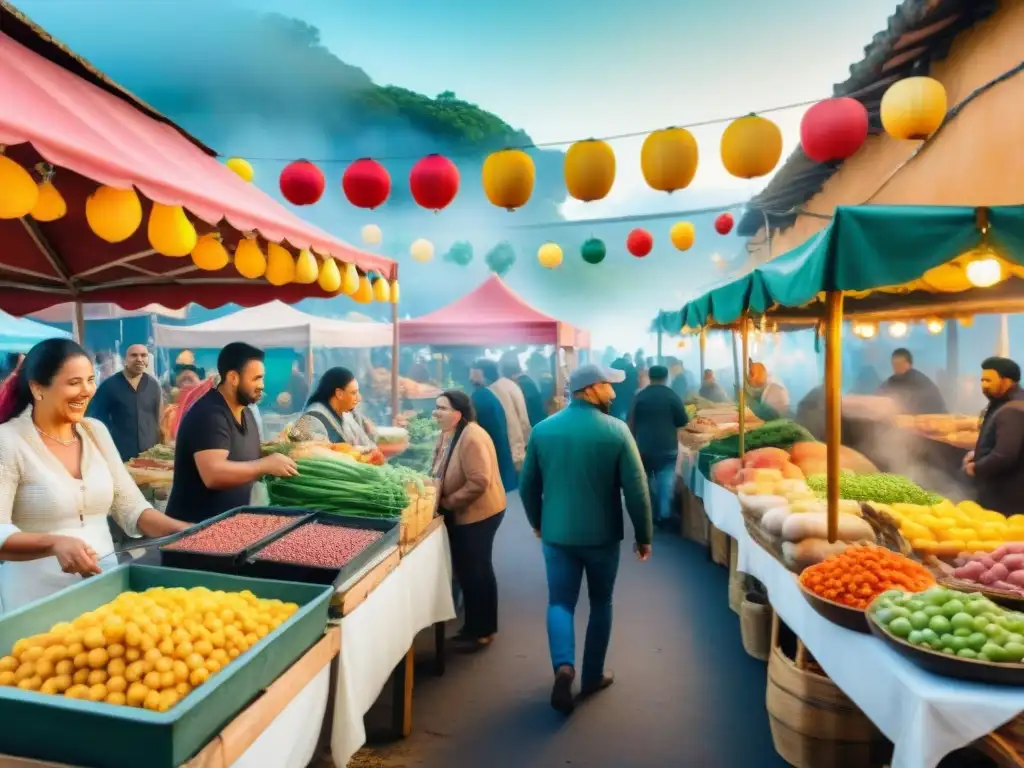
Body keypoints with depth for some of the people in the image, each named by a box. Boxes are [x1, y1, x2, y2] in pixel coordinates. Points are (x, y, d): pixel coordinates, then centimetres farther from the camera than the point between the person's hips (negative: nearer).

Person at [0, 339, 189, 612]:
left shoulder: (96, 431, 3)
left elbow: (130, 507, 3)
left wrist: (183, 531, -11)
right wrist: (54, 543, -34)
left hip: (104, 581, 5)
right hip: (39, 595, -5)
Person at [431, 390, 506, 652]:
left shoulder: (472, 437, -24)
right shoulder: (447, 434, 6)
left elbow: (479, 482, -29)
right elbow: (443, 474, 17)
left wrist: (447, 502, -21)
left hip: (479, 513, -9)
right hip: (459, 514, 9)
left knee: (477, 572, 3)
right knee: (465, 571, 17)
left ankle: (484, 631, 19)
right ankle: (472, 625, 32)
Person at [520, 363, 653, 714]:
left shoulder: (542, 429, -3)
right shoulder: (616, 430, -12)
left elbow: (528, 485, 3)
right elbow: (636, 489, -11)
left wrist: (538, 522, 19)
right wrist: (643, 535, 1)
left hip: (557, 533, 2)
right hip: (602, 534, -1)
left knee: (560, 602, 11)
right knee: (601, 603, 17)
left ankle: (564, 666, -10)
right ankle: (593, 675, 28)